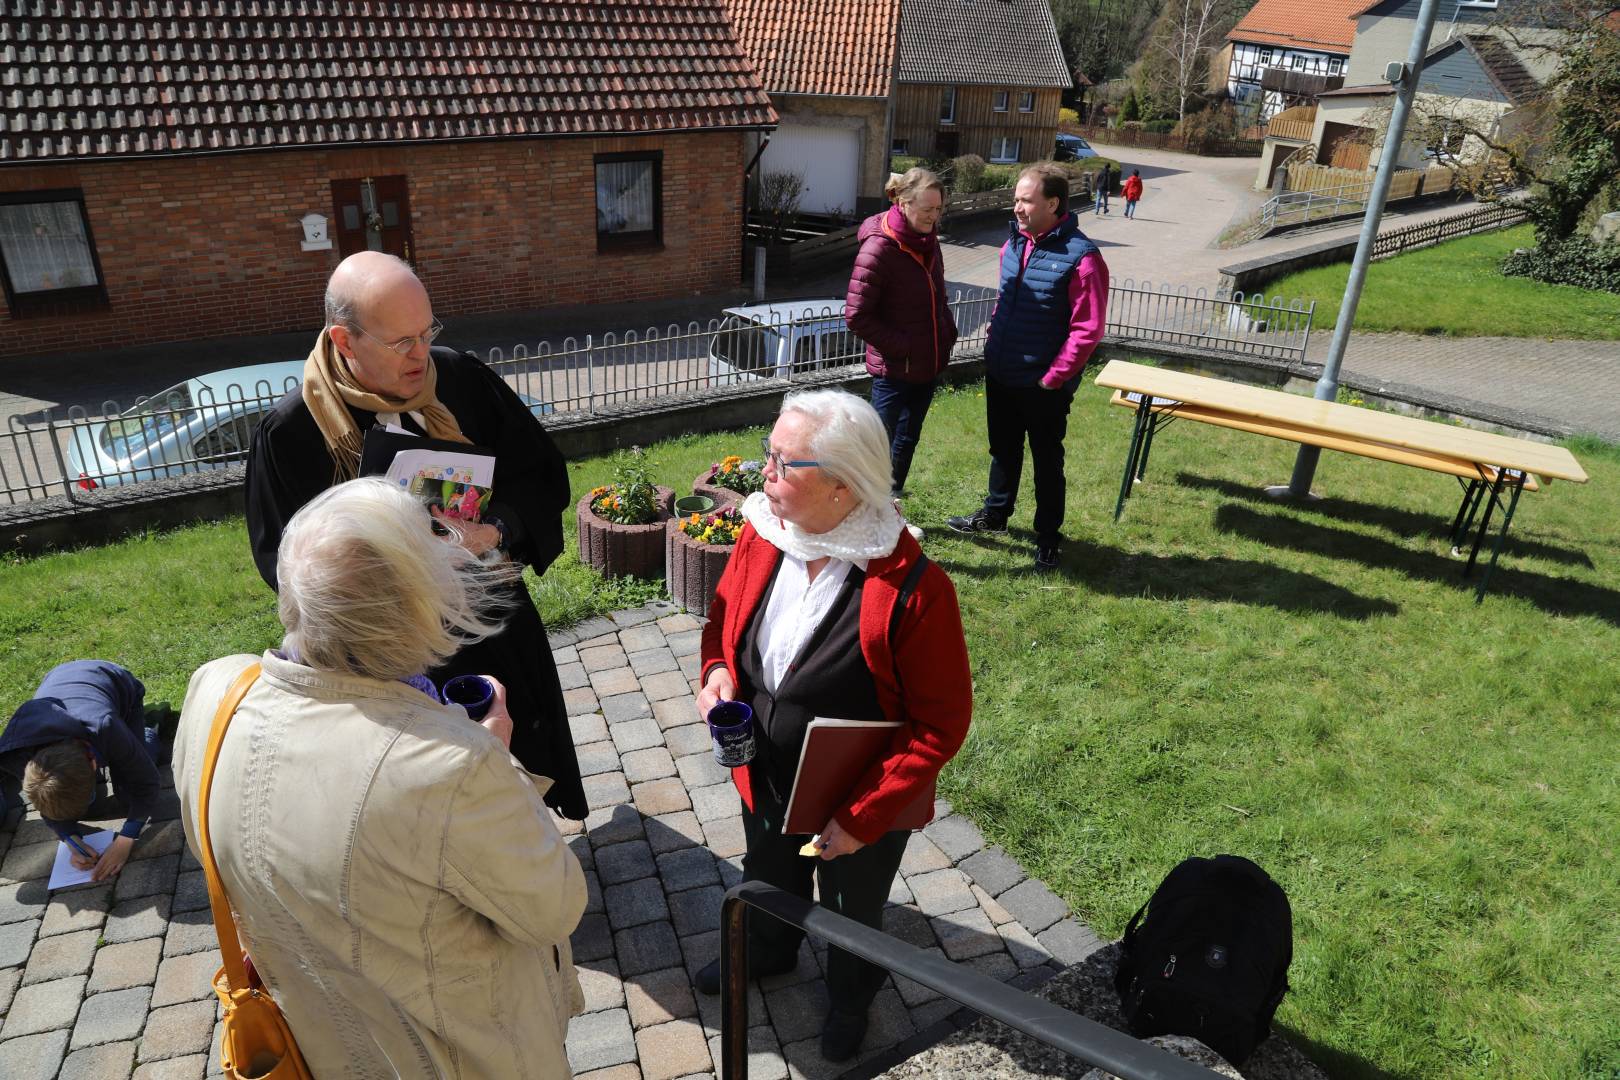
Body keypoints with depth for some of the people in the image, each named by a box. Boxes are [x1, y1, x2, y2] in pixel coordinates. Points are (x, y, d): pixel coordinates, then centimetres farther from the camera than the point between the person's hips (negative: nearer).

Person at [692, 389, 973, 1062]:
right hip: (764, 784, 5)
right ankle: (768, 953, 68)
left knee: (852, 917, 27)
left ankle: (850, 998, 61)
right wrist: (717, 670, -16)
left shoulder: (913, 588, -33)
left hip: (857, 811, -4)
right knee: (768, 885, 34)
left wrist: (862, 820, -22)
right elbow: (725, 613, 6)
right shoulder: (760, 536, -15)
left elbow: (941, 725, -23)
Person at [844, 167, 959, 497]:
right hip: (894, 368, -8)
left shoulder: (927, 240, 4)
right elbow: (857, 315, -20)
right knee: (881, 443, 2)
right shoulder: (879, 248, -20)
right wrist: (901, 347, -19)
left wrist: (948, 333, 7)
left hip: (929, 364, 8)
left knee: (907, 437, 20)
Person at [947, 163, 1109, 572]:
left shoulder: (1080, 257, -19)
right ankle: (994, 515, 42)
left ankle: (1048, 537, 24)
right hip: (1000, 376, 7)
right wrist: (992, 341, 10)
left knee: (1047, 461, 9)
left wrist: (1053, 378, -18)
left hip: (1043, 385, -6)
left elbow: (1088, 330, -19)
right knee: (1003, 450, 23)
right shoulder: (1013, 243, 4)